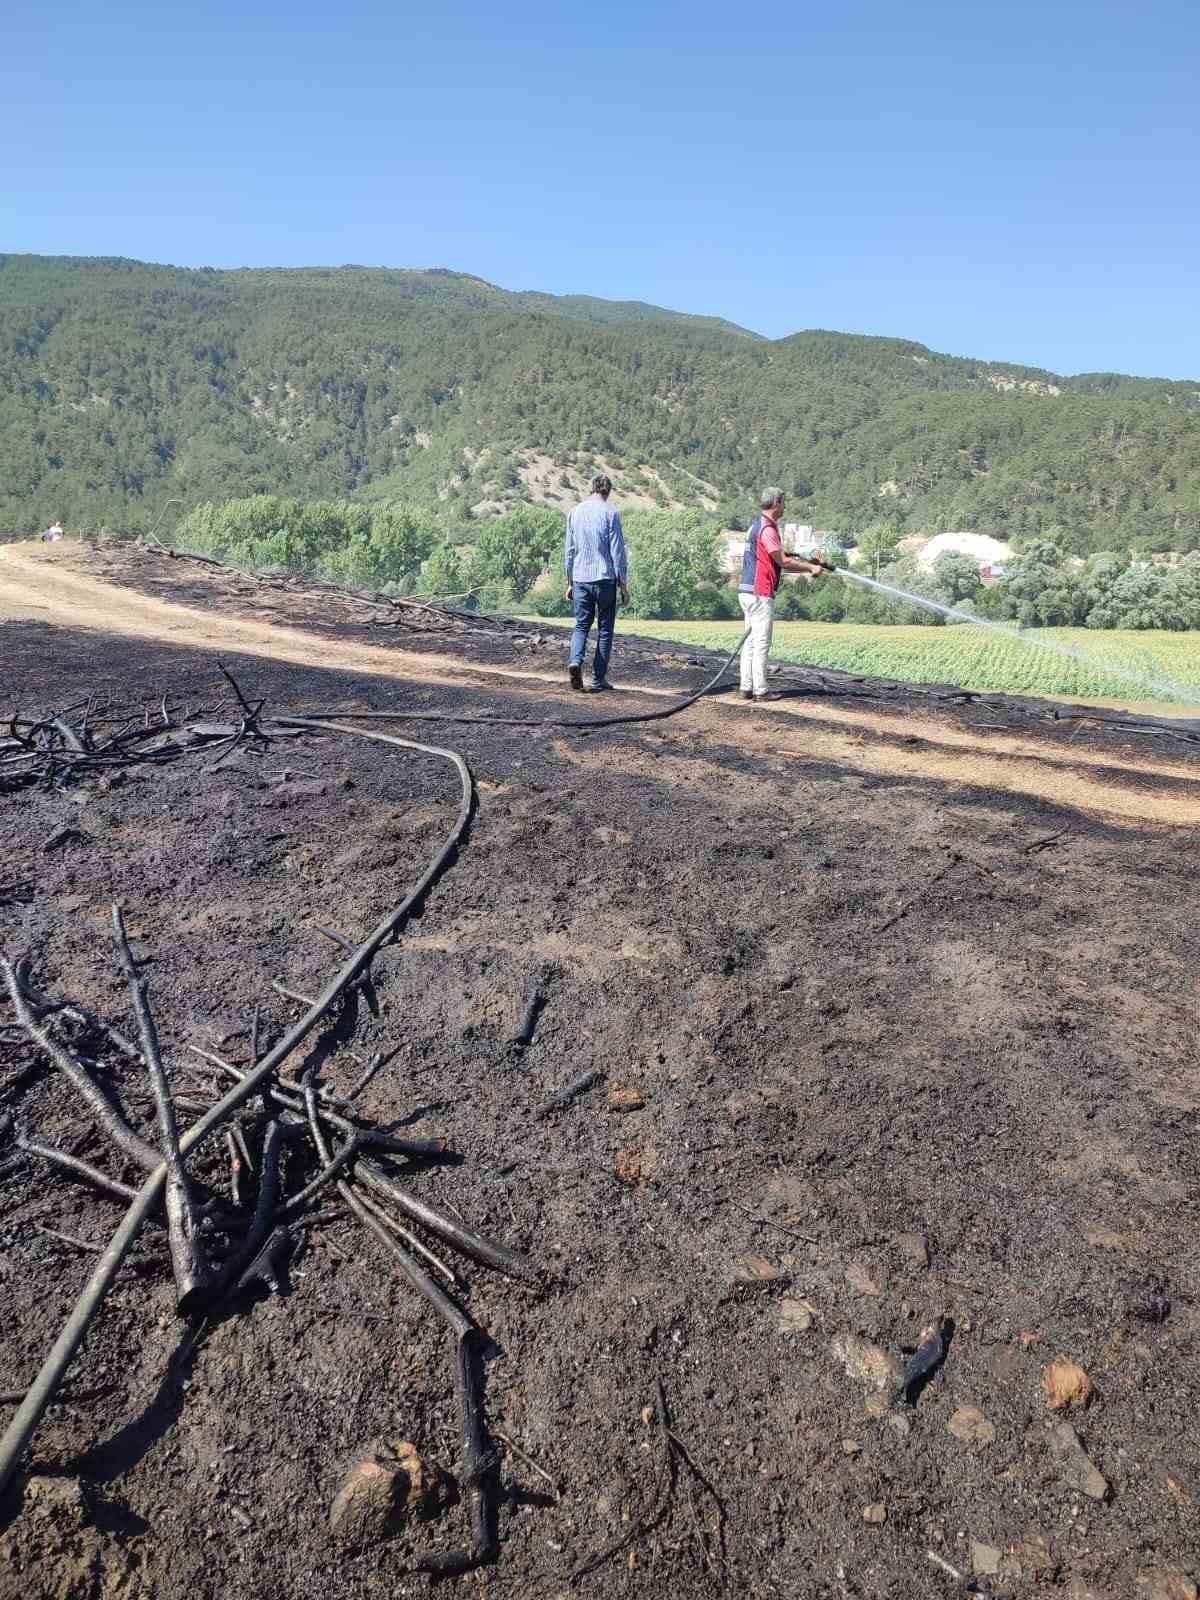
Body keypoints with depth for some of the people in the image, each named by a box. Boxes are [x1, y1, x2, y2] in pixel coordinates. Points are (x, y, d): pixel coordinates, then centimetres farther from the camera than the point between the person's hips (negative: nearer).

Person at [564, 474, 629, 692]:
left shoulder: (575, 512, 8)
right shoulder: (610, 513, -5)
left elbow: (570, 550, 11)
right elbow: (618, 552, -7)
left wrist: (569, 582, 18)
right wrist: (624, 584, -1)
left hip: (580, 579, 3)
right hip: (605, 578, -3)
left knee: (581, 625, 11)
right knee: (605, 629, 7)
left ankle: (575, 660, -16)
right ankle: (598, 679, 7)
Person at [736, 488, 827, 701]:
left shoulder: (757, 525, 18)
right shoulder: (767, 529, -13)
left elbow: (780, 563, 20)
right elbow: (783, 562, -13)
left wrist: (807, 568, 17)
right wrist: (811, 567, -2)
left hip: (747, 593, 10)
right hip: (760, 593, -10)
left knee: (751, 642, 9)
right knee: (761, 643, -6)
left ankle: (747, 688, 10)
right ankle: (761, 690, -3)